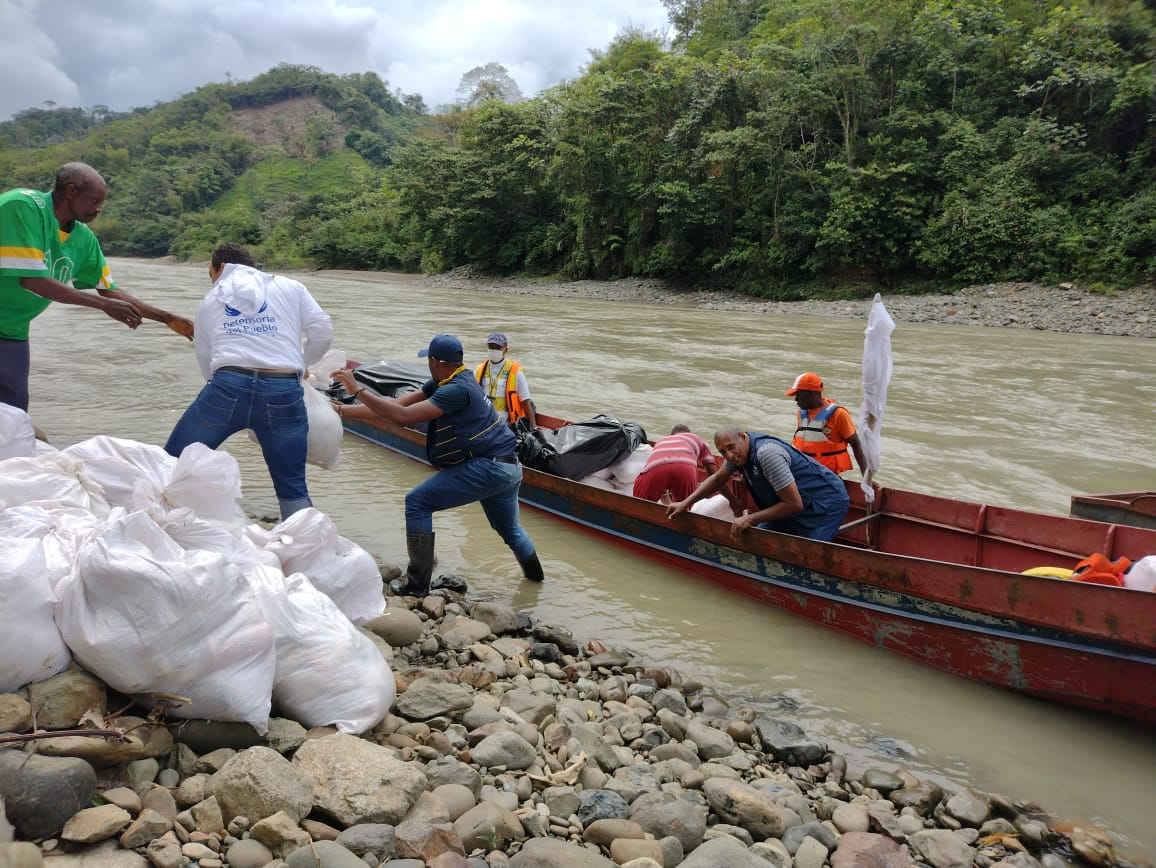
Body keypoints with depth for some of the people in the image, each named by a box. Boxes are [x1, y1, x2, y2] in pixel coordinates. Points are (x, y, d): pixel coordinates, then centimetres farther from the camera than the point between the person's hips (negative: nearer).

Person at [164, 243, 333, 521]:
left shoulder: (209, 301, 22)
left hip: (227, 388, 0)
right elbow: (323, 333, 10)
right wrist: (301, 365, 27)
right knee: (293, 489, 10)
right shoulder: (290, 288, 18)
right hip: (285, 393, 0)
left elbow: (205, 362, 20)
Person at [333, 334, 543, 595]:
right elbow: (396, 404, 7)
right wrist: (342, 410, 6)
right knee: (509, 527, 29)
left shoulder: (456, 390, -18)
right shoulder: (440, 384, 10)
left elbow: (403, 416, -25)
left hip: (487, 468, -10)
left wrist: (357, 390, -19)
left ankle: (417, 583, -2)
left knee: (417, 502, -5)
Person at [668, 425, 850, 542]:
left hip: (827, 503, -9)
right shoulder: (737, 449, -3)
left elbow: (794, 504, -29)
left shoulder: (766, 452, -31)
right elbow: (717, 479, 16)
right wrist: (685, 503, 8)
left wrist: (750, 519, -24)